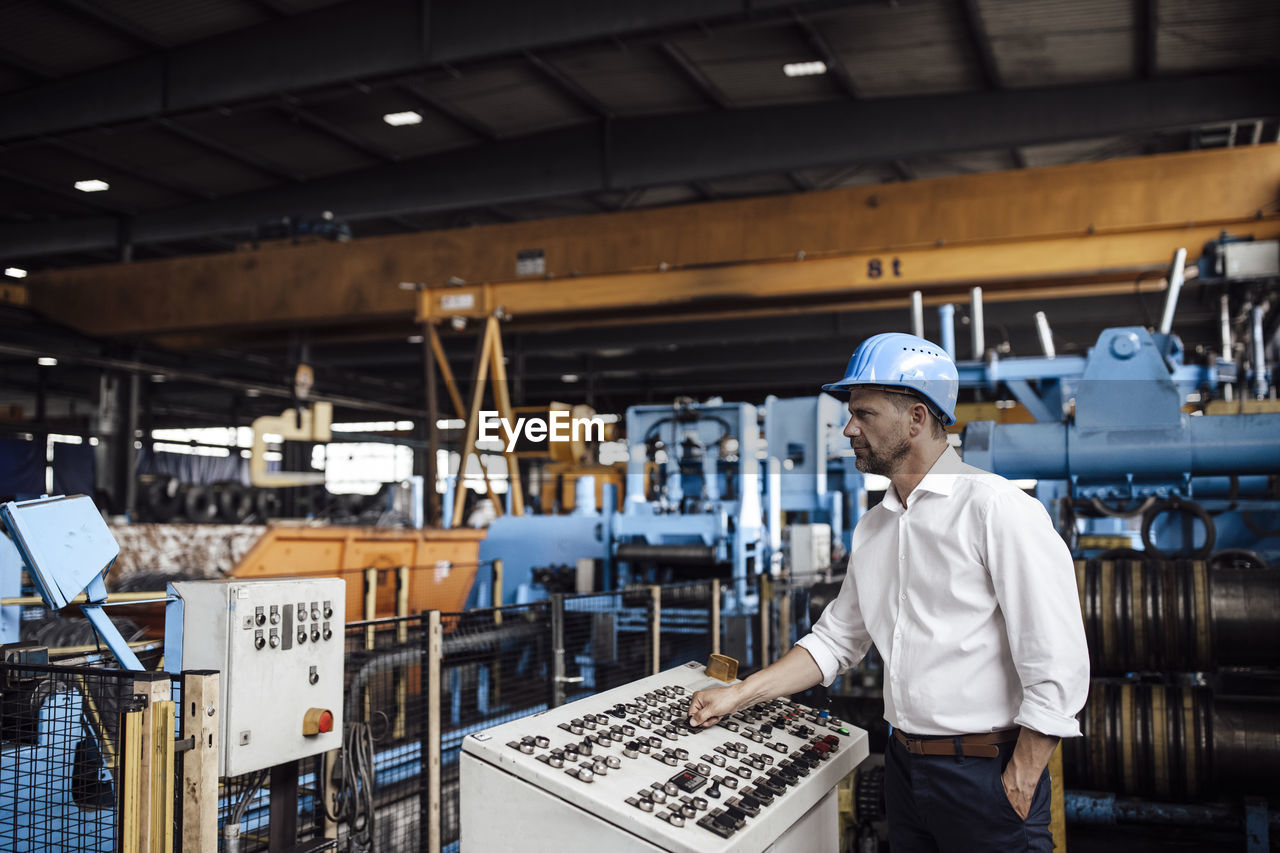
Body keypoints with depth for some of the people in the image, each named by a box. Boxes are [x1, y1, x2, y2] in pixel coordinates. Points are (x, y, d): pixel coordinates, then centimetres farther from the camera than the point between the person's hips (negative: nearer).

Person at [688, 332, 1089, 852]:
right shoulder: (872, 528, 9)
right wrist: (739, 695, 10)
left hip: (985, 771, -7)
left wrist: (1017, 790, -18)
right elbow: (836, 639, 17)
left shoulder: (996, 509, -15)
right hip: (903, 765, 7)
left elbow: (1057, 666, -18)